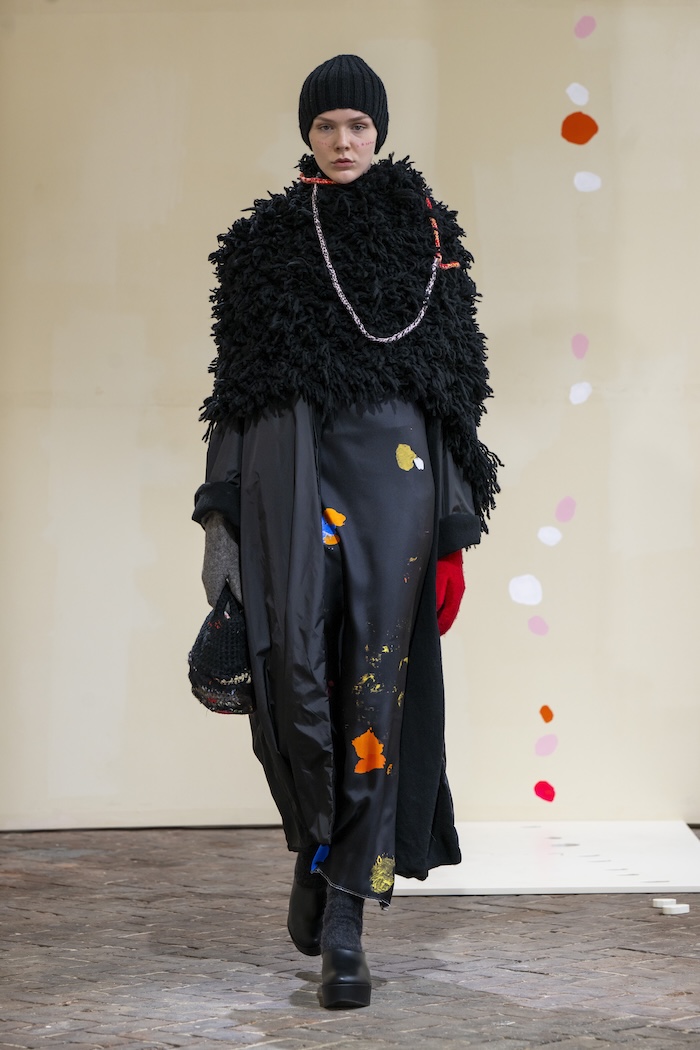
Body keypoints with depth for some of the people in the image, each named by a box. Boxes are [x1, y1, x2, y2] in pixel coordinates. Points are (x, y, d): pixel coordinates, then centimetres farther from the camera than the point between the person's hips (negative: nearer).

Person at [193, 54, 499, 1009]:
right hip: (289, 458, 0)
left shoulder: (424, 236, 11)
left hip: (391, 462, 0)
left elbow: (456, 380, 10)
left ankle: (345, 928, -2)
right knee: (294, 660, -18)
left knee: (374, 684, -7)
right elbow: (234, 386, 10)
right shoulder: (263, 242, 12)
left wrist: (456, 518, 2)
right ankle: (318, 837, 12)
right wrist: (222, 522, 4)